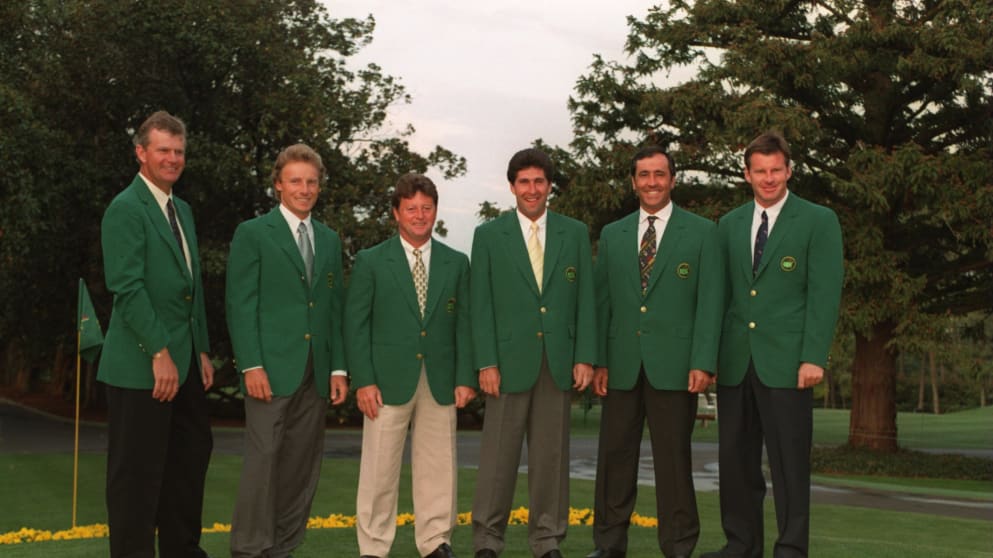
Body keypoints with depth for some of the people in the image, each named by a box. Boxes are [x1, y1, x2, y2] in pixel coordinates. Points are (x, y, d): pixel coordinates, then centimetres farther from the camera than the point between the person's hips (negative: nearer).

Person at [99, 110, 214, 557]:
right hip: (141, 365, -9)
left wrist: (202, 351, 14)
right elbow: (128, 287, -18)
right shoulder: (126, 209, -10)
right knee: (138, 471, 0)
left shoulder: (182, 210, 17)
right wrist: (160, 352, -20)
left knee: (191, 455, 14)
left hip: (184, 361, 9)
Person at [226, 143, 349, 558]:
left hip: (316, 373, 5)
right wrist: (252, 365, -13)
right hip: (271, 368, -5)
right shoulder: (253, 233, 1)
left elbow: (335, 307, 15)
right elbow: (240, 304, -4)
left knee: (302, 465, 5)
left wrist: (339, 368, 7)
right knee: (263, 459, -7)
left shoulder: (329, 239, 16)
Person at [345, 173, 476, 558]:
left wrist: (465, 378, 0)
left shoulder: (456, 263, 10)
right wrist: (363, 380, -8)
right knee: (380, 470, 1)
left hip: (440, 382, 2)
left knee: (437, 468, 7)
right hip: (389, 380, -2)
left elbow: (463, 323, 8)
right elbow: (355, 324, -1)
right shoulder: (370, 261, 3)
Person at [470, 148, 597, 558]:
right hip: (510, 359, -2)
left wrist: (585, 357, -1)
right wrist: (486, 362, -7)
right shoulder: (489, 235, 4)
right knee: (498, 455, 1)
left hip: (559, 361, 2)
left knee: (551, 454, 7)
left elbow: (585, 299, 7)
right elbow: (481, 305, 1)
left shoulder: (575, 233, 9)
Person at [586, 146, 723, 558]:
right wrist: (597, 360, 4)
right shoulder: (612, 235, 13)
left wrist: (703, 362, -11)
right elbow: (602, 303, 11)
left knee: (673, 459, 2)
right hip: (622, 364, 3)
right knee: (614, 457, 7)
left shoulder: (702, 232, 3)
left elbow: (709, 302, -2)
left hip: (674, 364, -3)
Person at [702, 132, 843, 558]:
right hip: (735, 361, 5)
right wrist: (710, 354, 9)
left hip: (786, 362, -4)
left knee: (789, 462, 0)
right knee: (736, 458, 9)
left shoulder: (818, 221, 0)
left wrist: (813, 358, -13)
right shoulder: (729, 225, 14)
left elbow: (824, 294, -6)